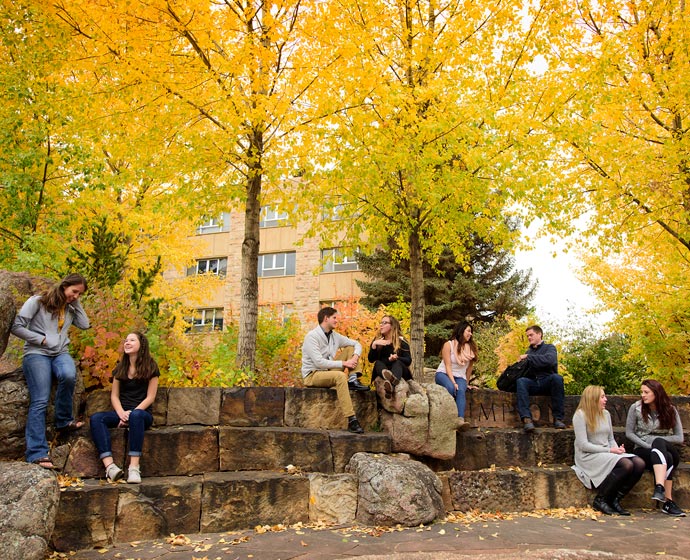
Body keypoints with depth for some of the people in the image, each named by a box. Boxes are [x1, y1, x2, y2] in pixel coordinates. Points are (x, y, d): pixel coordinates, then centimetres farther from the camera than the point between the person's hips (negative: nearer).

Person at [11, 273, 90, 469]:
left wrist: (76, 304, 5)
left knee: (69, 376, -34)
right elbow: (16, 327, -4)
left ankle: (64, 421, -13)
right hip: (37, 353, -4)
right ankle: (37, 453, -22)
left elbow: (85, 324, 7)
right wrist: (41, 339, -9)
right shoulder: (37, 301, 0)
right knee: (40, 402, -19)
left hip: (61, 353, 4)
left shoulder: (70, 308, 17)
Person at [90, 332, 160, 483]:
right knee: (96, 418, -25)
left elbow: (150, 397, -3)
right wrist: (121, 413, -10)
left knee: (136, 416, -40)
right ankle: (109, 466, -41)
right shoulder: (120, 368, 16)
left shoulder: (150, 367, 2)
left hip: (142, 413, -4)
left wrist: (132, 413, -16)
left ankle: (134, 467, -46)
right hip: (122, 413, 5)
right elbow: (114, 395, 10)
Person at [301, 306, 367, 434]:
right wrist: (343, 363, -22)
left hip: (329, 372, 8)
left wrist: (355, 357, -11)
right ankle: (351, 420, -42)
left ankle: (352, 381, -15)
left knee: (350, 348, 2)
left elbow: (357, 344, 12)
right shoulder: (312, 336, -16)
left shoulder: (335, 336, 6)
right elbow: (319, 362, -25)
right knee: (340, 376, -38)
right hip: (312, 375, -8)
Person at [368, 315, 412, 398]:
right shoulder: (377, 341, 8)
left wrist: (397, 358, -27)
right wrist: (374, 345, -19)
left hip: (399, 370, -2)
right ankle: (387, 375, -67)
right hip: (382, 372, 2)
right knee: (378, 363, -27)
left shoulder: (401, 341, 1)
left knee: (397, 362, -31)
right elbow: (371, 360, -3)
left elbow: (408, 361, -7)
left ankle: (391, 384, -68)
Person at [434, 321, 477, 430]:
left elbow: (469, 367, 12)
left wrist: (466, 382, 14)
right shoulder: (448, 344, -6)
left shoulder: (471, 347, 6)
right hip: (443, 374, -2)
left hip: (460, 377, 2)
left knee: (461, 390, -32)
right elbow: (448, 366, -12)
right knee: (450, 387, -36)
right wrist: (453, 382, -21)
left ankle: (460, 420, -50)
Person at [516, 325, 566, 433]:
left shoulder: (549, 347, 13)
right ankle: (526, 419, -47)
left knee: (557, 377, -35)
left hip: (547, 383, -2)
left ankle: (558, 418, -31)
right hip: (532, 383, 2)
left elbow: (549, 360, -11)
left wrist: (528, 357, -8)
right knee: (521, 381, -31)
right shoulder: (528, 352, 25)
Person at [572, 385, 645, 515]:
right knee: (626, 465, -30)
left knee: (639, 464, -17)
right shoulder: (580, 415, -9)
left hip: (607, 454, 8)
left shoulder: (606, 414, 15)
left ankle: (615, 500, -7)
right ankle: (600, 500, -14)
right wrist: (609, 450, -16)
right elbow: (583, 445, -15)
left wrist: (617, 448, -4)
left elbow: (611, 439, 19)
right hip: (588, 456, -7)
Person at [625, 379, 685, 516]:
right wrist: (648, 446, -13)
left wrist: (655, 440, -11)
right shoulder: (635, 408, -1)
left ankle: (660, 487, -48)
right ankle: (668, 501, -38)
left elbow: (679, 438, -2)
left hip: (666, 448, 1)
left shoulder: (670, 410, 1)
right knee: (668, 458, -34)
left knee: (658, 442, -38)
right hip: (642, 450, -1)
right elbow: (629, 433, -2)